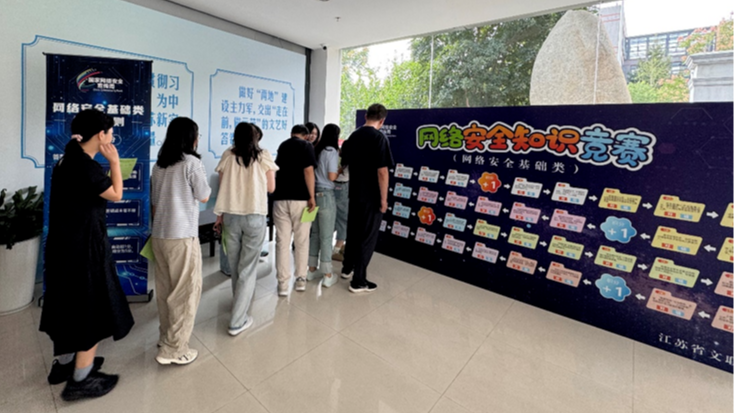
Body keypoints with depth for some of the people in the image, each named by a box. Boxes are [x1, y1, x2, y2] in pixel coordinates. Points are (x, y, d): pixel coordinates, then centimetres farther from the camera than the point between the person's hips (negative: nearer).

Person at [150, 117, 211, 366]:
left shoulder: (159, 165, 10)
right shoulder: (192, 162, -10)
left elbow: (153, 202, 15)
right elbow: (204, 197, -2)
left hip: (158, 235, 7)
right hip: (182, 236, -7)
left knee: (165, 290, 17)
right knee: (186, 291, 2)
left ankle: (165, 338, 30)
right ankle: (174, 350, 8)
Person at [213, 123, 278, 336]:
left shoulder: (227, 156, 3)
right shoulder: (264, 156, -1)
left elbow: (222, 189, 4)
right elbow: (271, 189, 3)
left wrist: (220, 216, 11)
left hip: (231, 216, 3)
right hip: (255, 217, -3)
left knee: (235, 266, 18)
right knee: (248, 268, 4)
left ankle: (240, 305, 39)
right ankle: (237, 321, 6)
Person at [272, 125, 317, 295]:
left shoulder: (282, 146, 18)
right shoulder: (306, 146, 0)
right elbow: (308, 171, -13)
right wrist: (312, 197, -11)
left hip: (280, 198, 4)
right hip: (300, 198, -4)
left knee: (282, 242, 4)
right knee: (302, 242, 8)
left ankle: (283, 283, 6)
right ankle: (301, 280, 17)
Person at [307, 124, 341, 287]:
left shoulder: (316, 150, 11)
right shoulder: (332, 152, -10)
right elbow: (332, 176, -14)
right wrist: (339, 168, 5)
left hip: (313, 194, 7)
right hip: (326, 195, -7)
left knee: (315, 234, 16)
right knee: (326, 236, 1)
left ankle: (311, 270, 25)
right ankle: (327, 276, 11)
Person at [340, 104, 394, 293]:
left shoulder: (353, 137, 7)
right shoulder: (379, 138, -15)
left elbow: (345, 164, 17)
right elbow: (382, 172, -20)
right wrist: (384, 199, -13)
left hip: (354, 194, 7)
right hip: (372, 196, -7)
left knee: (353, 231, 21)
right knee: (368, 236, 2)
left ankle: (347, 268, 37)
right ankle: (358, 281, 9)